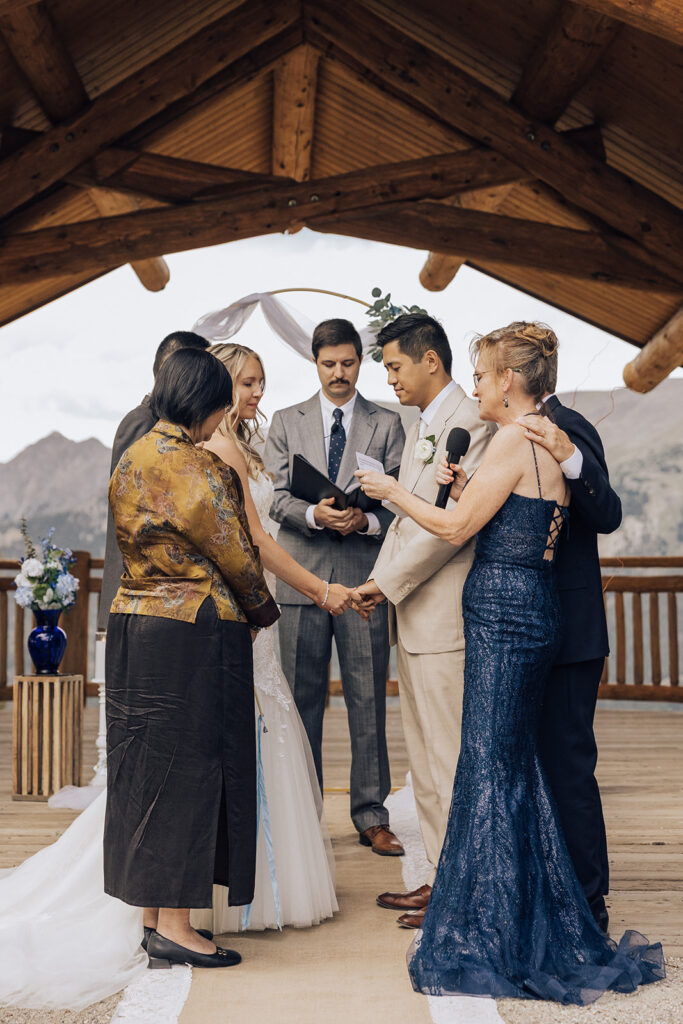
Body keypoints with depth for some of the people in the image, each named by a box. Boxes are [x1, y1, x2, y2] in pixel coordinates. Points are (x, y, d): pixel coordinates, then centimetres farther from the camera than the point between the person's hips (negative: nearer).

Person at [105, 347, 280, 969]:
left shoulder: (133, 459, 11)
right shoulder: (196, 469, -16)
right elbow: (235, 554, -10)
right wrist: (264, 610, 7)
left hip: (133, 623, 9)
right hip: (192, 636, -9)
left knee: (150, 766, 13)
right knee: (188, 768, -1)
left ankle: (152, 912, 24)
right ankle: (175, 926, 7)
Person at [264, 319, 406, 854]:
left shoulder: (387, 424, 9)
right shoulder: (286, 422, 12)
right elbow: (276, 495, 4)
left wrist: (366, 520, -16)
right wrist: (314, 514, -16)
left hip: (364, 575, -1)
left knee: (368, 700, 2)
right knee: (302, 700, 6)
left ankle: (372, 815, 12)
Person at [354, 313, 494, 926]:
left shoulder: (470, 424, -13)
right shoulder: (422, 427, 19)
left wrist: (388, 581, -12)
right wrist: (379, 583, 10)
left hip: (446, 619, -10)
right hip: (413, 619, 10)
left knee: (452, 760, -2)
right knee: (424, 759, 15)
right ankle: (439, 877, 25)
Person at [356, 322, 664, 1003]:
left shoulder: (513, 442, -13)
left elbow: (456, 529, -10)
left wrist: (393, 491, 2)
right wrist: (465, 487, 10)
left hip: (503, 610, -10)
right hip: (533, 608, 10)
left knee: (490, 767, -3)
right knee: (517, 764, 16)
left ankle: (493, 940, 7)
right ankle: (541, 926, 27)